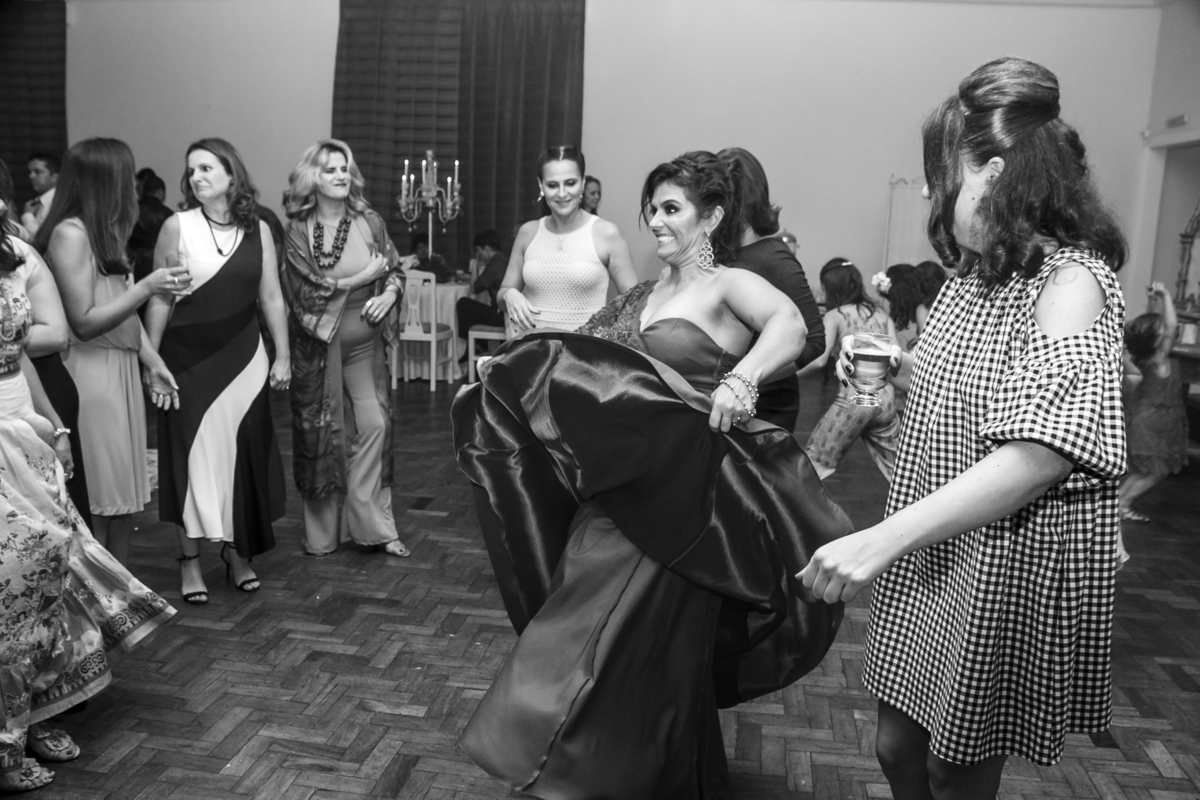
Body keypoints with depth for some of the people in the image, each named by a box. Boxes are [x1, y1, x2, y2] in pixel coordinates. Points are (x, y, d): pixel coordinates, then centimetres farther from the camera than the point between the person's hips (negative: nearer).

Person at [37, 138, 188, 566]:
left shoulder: (105, 228, 13)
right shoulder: (70, 233, -15)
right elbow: (84, 322, -17)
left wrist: (154, 362, 13)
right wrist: (148, 287, -19)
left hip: (122, 370, 9)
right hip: (91, 375, -9)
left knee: (126, 493, 14)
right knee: (96, 498, 0)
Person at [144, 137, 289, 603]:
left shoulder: (257, 230, 3)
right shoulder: (178, 226, -4)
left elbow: (271, 298, 6)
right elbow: (159, 301, -2)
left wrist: (283, 355, 4)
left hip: (243, 359, 2)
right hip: (188, 359, -2)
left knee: (243, 455, 6)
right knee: (192, 455, 1)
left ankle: (238, 552, 22)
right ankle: (189, 560, 13)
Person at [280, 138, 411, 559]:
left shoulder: (368, 221, 2)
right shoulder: (297, 229, -4)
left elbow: (396, 270, 11)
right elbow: (303, 290, -12)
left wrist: (388, 295, -11)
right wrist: (362, 277, -13)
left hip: (363, 339, 2)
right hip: (317, 342, -1)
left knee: (373, 423, -6)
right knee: (322, 433, 6)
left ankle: (372, 521, 5)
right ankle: (323, 530, 19)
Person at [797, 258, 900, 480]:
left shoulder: (835, 315, 0)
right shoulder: (880, 313, 13)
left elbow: (819, 360, -12)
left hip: (853, 397, -5)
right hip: (885, 397, 5)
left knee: (815, 457, 6)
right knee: (896, 463, 19)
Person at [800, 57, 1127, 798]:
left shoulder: (1071, 280, -19)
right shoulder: (982, 272, 6)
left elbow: (1041, 454, -33)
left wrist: (882, 538, -38)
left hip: (1006, 571, -7)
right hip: (929, 558, 7)